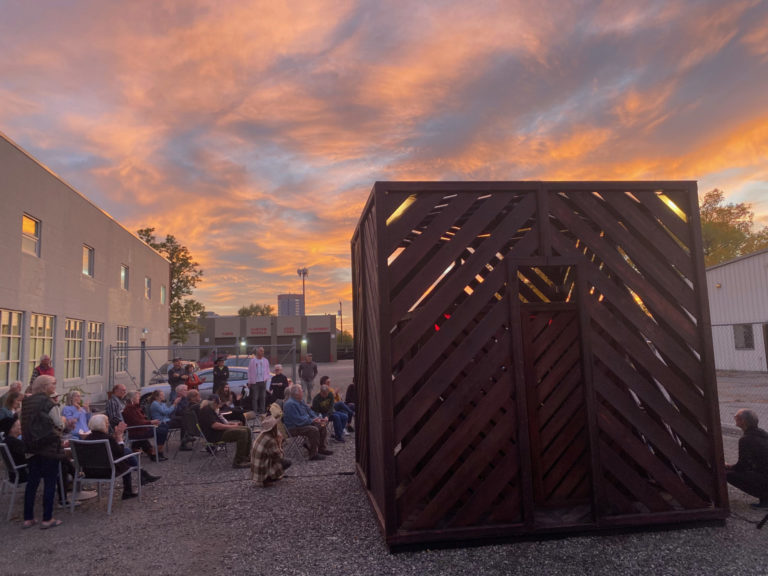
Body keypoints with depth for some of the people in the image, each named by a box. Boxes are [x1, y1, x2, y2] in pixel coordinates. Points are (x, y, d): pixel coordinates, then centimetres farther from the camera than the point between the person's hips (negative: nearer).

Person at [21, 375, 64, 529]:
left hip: (33, 447, 7)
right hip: (50, 447, -7)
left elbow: (26, 425, 14)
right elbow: (59, 425, -11)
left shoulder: (27, 402, 7)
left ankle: (28, 518, 19)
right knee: (50, 483, 1)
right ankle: (47, 519, 6)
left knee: (32, 482, 13)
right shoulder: (48, 403, -15)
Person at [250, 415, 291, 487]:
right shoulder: (270, 440, -25)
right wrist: (279, 442, -4)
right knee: (287, 462, -4)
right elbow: (279, 456, -14)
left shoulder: (261, 436, 0)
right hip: (264, 473, -8)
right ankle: (268, 479, -2)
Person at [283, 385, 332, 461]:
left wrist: (318, 418, 1)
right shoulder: (290, 404, -23)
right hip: (294, 428, -10)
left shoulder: (301, 401, 10)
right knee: (314, 430, -29)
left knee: (322, 426, 2)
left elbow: (309, 411, 19)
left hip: (305, 423, 10)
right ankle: (313, 454, -21)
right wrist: (312, 420, -20)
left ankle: (321, 448, 12)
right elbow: (298, 420, -27)